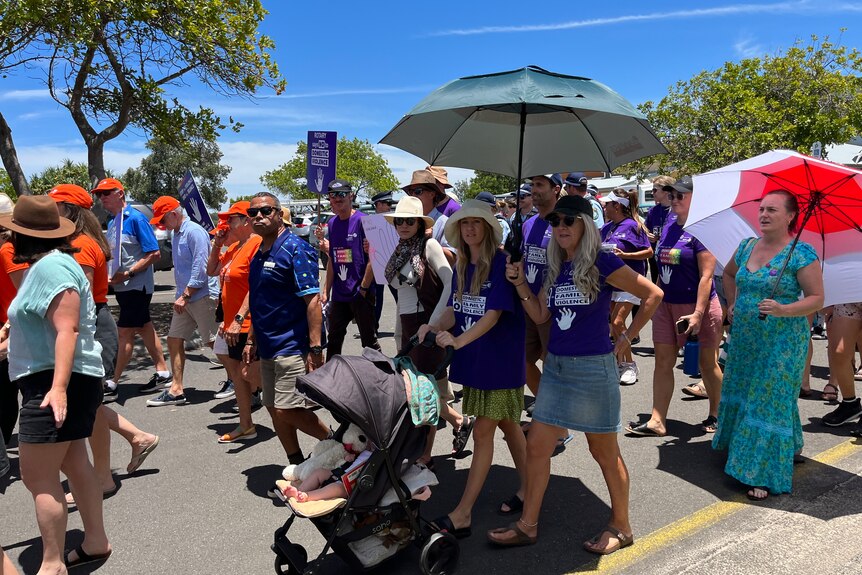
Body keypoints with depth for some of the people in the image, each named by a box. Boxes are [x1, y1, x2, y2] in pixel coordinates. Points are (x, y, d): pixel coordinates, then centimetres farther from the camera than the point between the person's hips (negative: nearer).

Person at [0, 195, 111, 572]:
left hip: (55, 383, -11)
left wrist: (59, 387, -32)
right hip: (55, 379, 11)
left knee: (38, 478, -6)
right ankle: (96, 542, 30)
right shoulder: (45, 265, 16)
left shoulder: (50, 265, -17)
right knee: (74, 465, 18)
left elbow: (67, 330, -26)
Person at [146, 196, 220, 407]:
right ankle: (176, 390, 12)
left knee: (214, 342, -3)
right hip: (185, 297, 10)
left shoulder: (195, 232, -14)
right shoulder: (176, 234, 16)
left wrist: (185, 296, -17)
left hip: (202, 296, -10)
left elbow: (200, 268, -20)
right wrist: (181, 295, 15)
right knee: (174, 340, 7)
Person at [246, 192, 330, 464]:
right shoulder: (259, 254, 13)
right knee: (275, 411, 12)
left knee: (287, 411, -10)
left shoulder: (295, 249, -14)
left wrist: (315, 348, -24)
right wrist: (251, 341, 21)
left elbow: (312, 300, -19)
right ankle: (297, 466, 27)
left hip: (293, 347, -9)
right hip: (268, 348, 9)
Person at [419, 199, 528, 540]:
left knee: (482, 432, -3)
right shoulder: (461, 267, 8)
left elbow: (493, 314, -22)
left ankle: (463, 514, 4)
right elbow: (455, 310, 4)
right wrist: (435, 327, -17)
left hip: (500, 359, -7)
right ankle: (527, 488, 35)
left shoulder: (500, 264, -15)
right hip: (473, 358, 7)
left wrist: (458, 341, -34)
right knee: (507, 424, 19)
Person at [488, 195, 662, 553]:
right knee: (536, 446, 8)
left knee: (604, 452, 8)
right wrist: (520, 283, 0)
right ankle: (527, 526, 21)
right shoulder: (556, 267, 9)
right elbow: (540, 316, 10)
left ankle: (621, 527, 28)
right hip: (556, 366, 7)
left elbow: (653, 295, -7)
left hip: (593, 367, -7)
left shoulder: (601, 263, -11)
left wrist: (626, 338, -4)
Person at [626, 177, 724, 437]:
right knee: (663, 362, 5)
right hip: (667, 305, 7)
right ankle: (657, 421, 8)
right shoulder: (669, 227, 9)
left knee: (707, 363, 9)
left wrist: (698, 313, -23)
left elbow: (706, 275, -18)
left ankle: (715, 415, 29)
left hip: (697, 305, -7)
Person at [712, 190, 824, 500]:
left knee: (770, 404, -2)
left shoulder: (801, 253, -11)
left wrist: (783, 310, -27)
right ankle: (739, 450, 34)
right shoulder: (746, 247, 6)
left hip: (782, 343, -6)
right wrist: (733, 305, 14)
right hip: (744, 339, 6)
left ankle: (764, 474, 8)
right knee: (739, 394, 14)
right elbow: (728, 274, 25)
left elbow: (817, 298, -12)